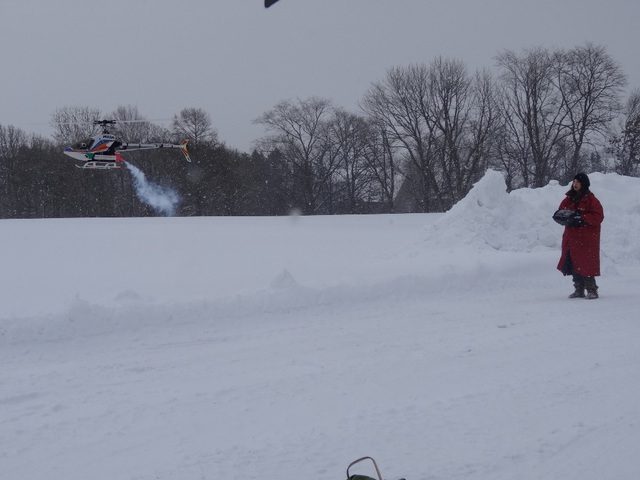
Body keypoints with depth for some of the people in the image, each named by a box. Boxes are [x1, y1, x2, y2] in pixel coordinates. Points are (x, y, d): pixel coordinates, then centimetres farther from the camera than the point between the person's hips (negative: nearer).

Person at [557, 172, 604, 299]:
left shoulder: (590, 199, -7)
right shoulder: (569, 199, 12)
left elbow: (598, 216, -12)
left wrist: (582, 217, -22)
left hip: (586, 238, -7)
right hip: (571, 237, 7)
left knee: (585, 264, -10)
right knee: (573, 264, 6)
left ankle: (592, 290, -4)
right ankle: (579, 290, 15)